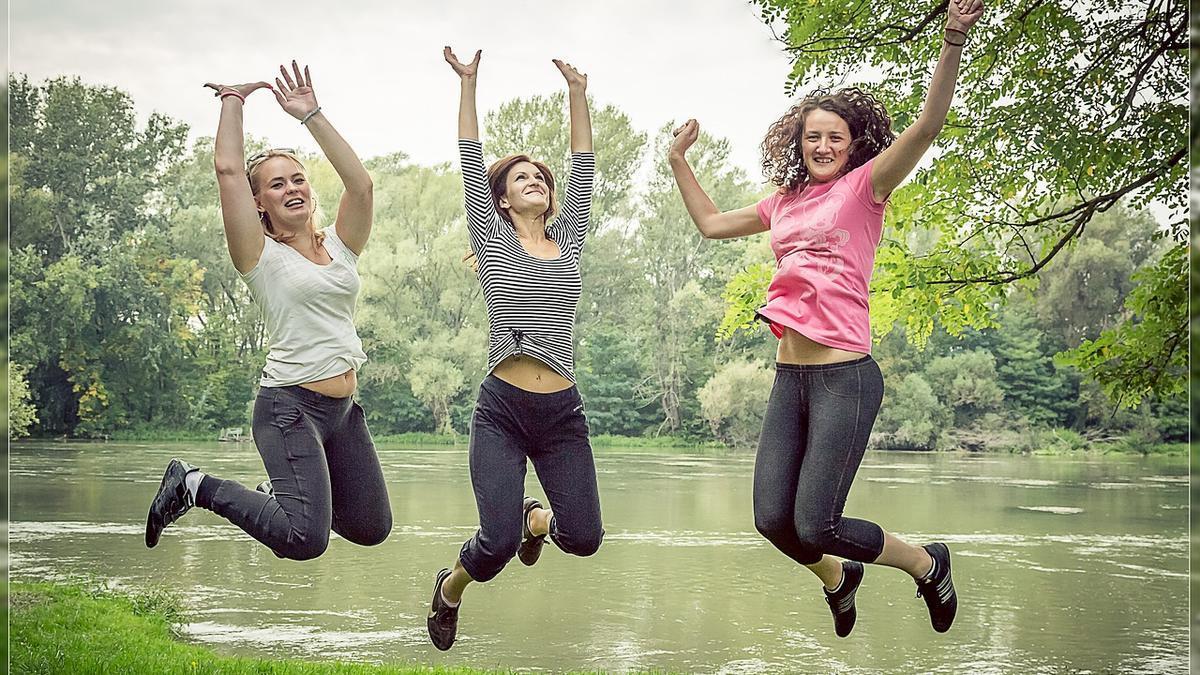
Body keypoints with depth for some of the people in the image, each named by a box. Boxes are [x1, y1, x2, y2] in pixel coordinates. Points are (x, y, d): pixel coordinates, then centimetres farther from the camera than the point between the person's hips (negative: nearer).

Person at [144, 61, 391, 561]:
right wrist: (233, 100, 0)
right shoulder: (262, 257, -4)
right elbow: (228, 171, -12)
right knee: (305, 539, -21)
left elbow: (360, 184, -3)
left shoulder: (340, 247, 10)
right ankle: (196, 486, 0)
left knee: (371, 528, 10)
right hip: (290, 405, -6)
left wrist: (311, 115, -2)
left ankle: (281, 495, 32)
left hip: (342, 408, 7)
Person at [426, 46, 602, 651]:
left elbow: (583, 170, 13)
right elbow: (471, 165, 1)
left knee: (583, 538, -3)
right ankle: (449, 590, 22)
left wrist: (578, 94, 14)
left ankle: (537, 520, 35)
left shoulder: (568, 240, 14)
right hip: (502, 409, -3)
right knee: (498, 544, -14)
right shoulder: (493, 240, 6)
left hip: (562, 413, 3)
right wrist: (468, 84, -1)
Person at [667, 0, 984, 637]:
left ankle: (926, 562, 18)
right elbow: (710, 224, 31)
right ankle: (837, 578, 33)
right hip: (789, 376, 6)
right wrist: (678, 160, 29)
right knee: (772, 520, 0)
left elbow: (926, 126, -17)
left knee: (814, 527, -9)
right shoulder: (785, 203, 16)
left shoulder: (864, 186, -1)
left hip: (845, 377, -6)